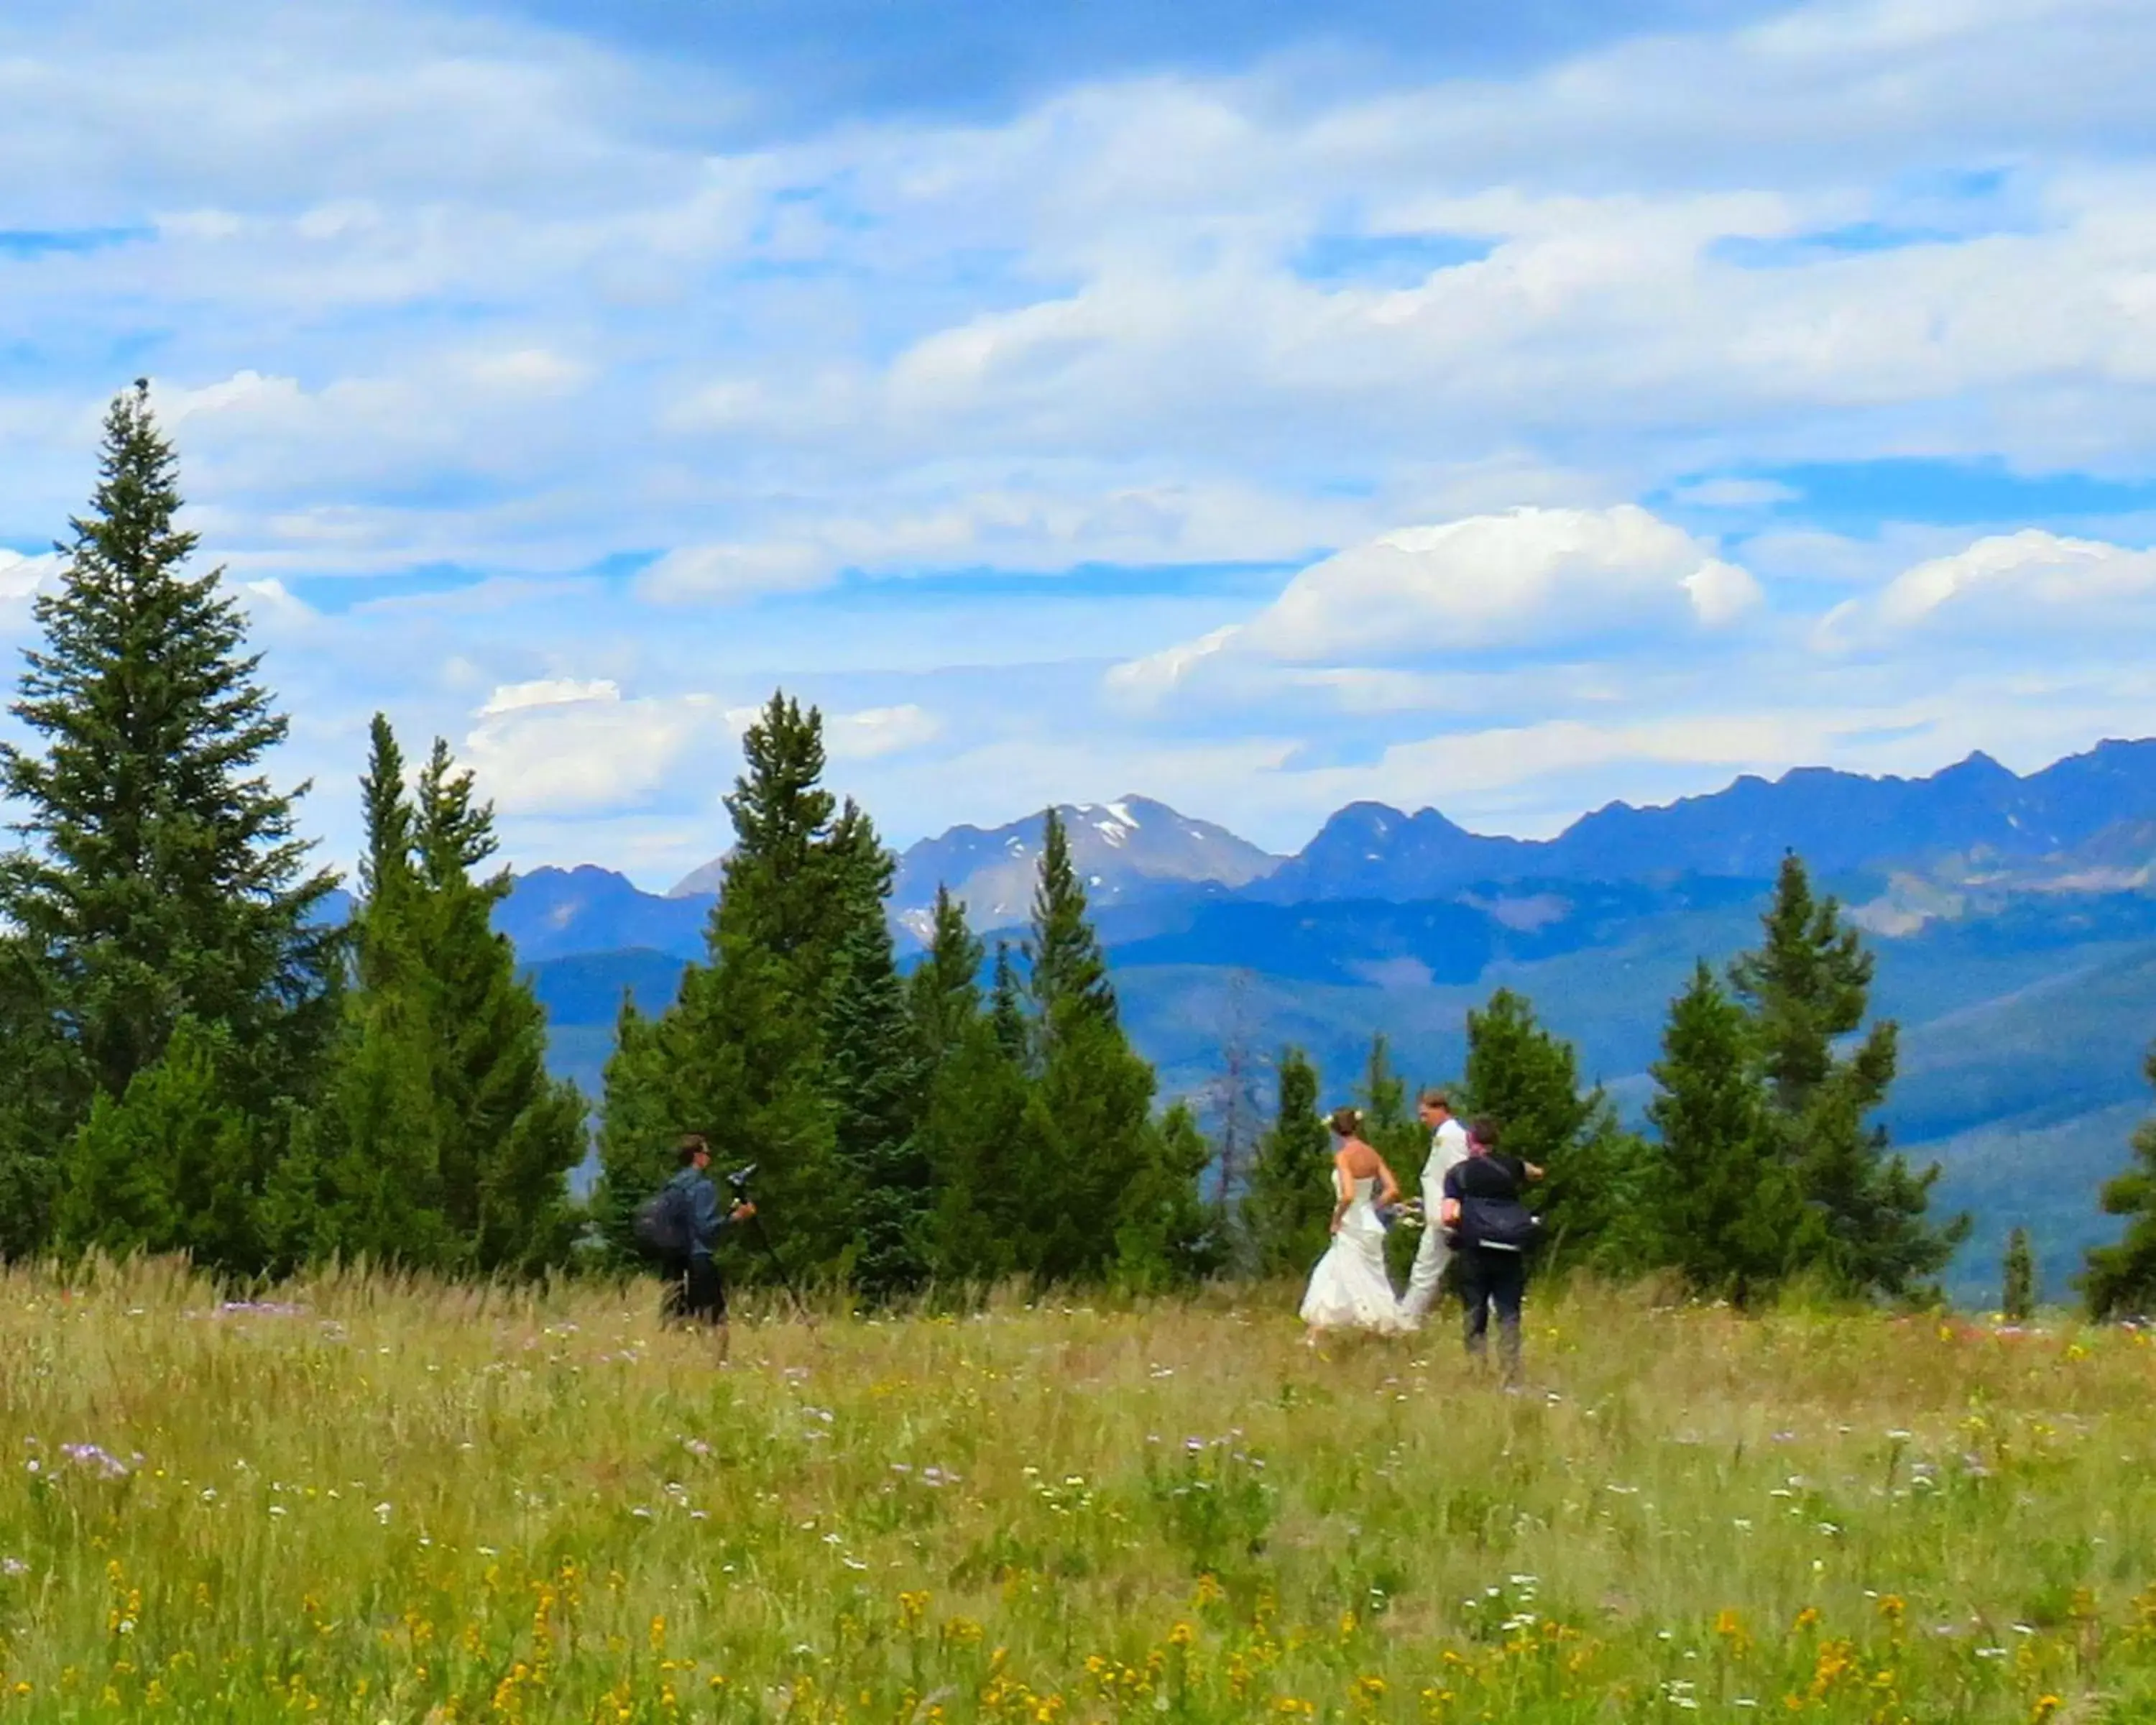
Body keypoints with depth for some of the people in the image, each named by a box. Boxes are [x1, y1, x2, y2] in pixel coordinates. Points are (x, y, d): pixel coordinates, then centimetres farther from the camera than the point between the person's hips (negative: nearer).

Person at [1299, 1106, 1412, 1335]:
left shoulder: (1343, 1156, -16)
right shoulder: (1372, 1155, 3)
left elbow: (1348, 1195, -27)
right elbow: (1392, 1190, 1)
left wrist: (1336, 1219, -13)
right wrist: (1372, 1207, 10)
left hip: (1350, 1229, -6)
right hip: (1369, 1224, 6)